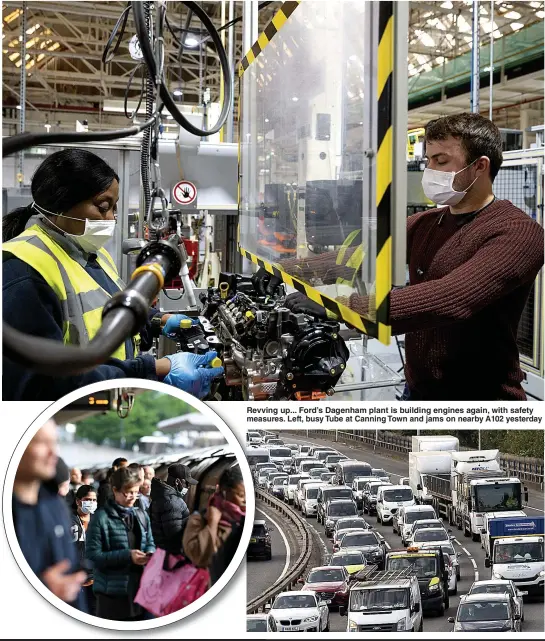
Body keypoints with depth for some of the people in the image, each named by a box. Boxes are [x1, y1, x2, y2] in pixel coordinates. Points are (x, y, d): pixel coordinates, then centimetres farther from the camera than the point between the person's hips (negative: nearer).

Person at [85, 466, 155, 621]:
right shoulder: (101, 517, -10)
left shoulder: (142, 515, 11)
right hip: (112, 592, -6)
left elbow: (150, 543, 18)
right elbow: (93, 554, -15)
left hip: (139, 589, 6)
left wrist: (150, 553, -7)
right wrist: (127, 555, -21)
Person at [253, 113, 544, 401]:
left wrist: (340, 306, -38)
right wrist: (290, 269, -9)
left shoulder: (517, 232, -18)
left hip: (481, 399, -7)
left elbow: (452, 299, -32)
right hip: (417, 391, 7)